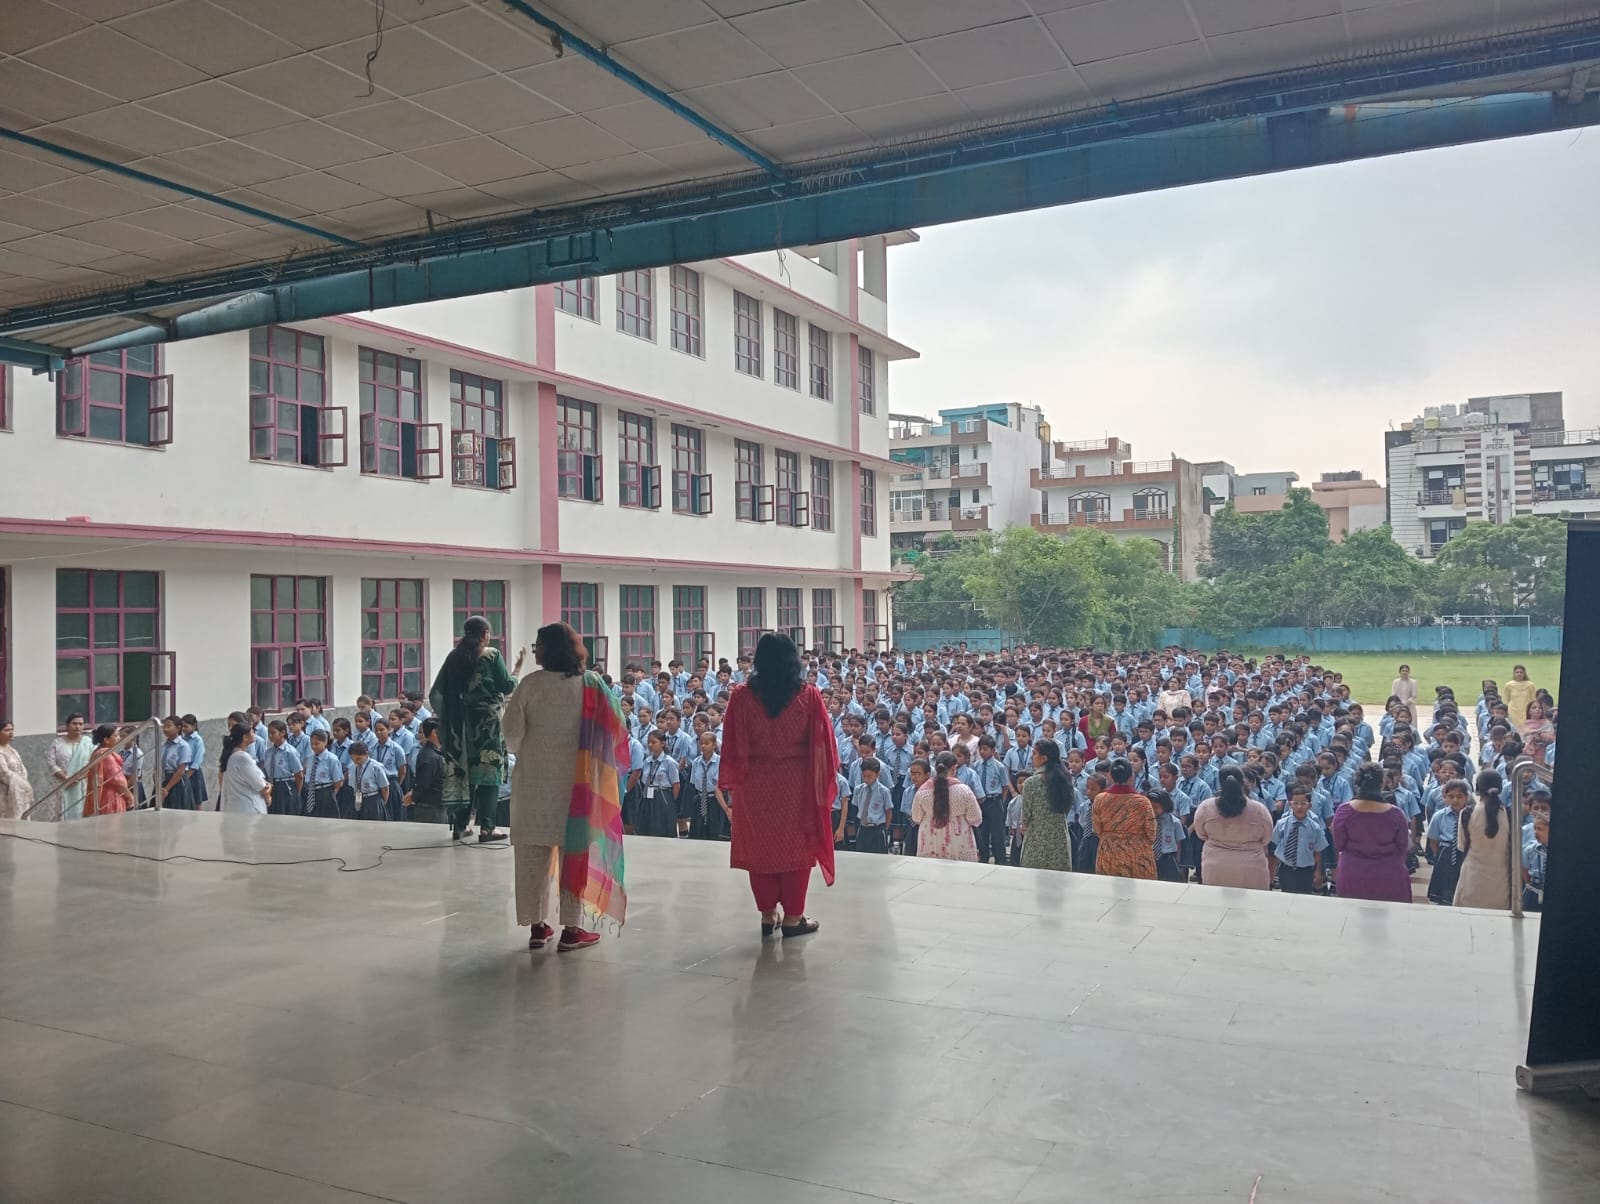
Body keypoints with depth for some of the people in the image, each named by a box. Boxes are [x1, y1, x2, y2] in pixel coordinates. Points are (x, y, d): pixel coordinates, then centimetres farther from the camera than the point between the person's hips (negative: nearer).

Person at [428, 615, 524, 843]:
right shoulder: (491, 655, -7)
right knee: (489, 770, -2)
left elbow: (437, 692, 4)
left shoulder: (455, 656, 6)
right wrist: (517, 668, 12)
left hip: (460, 723, 5)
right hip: (487, 721, -5)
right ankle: (486, 827, -6)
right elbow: (507, 687, -5)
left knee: (465, 769, 14)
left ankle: (460, 822, 17)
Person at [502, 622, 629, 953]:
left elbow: (512, 734, -7)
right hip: (577, 780, 0)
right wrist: (593, 764, 11)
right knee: (575, 849, 7)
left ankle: (537, 926, 16)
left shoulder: (530, 684, -9)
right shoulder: (591, 684, -7)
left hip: (534, 780, 0)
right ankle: (571, 929, 10)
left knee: (533, 852, 10)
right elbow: (614, 733, -6)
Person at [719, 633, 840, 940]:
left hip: (755, 784, 1)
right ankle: (793, 917, 14)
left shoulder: (741, 695, -9)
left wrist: (733, 779, 8)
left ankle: (767, 914, 19)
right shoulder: (809, 695, -10)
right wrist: (824, 776, 8)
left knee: (760, 845, 13)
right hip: (796, 783, -1)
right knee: (795, 845, 10)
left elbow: (732, 744, -4)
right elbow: (823, 742, -5)